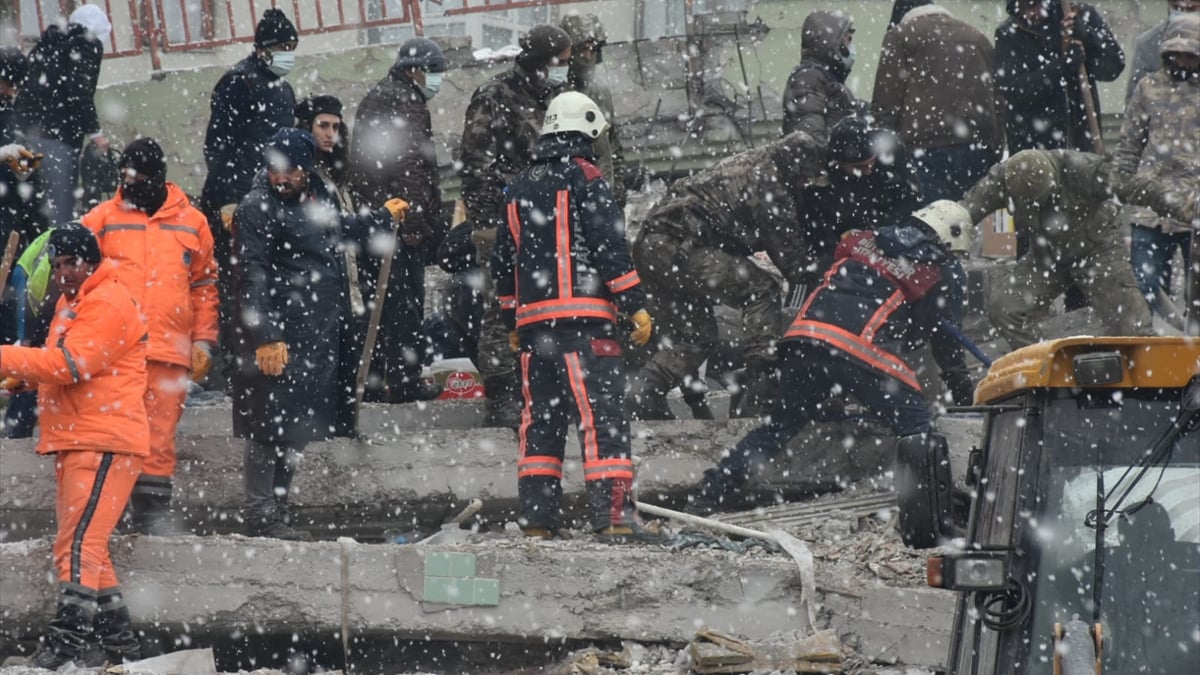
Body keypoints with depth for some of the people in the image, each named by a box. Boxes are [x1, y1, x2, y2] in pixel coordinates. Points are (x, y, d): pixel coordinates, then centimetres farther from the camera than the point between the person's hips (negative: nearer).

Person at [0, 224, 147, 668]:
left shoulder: (107, 304, -12)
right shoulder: (71, 304, 22)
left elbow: (70, 364, -23)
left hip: (103, 444, -11)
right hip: (76, 444, 11)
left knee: (78, 544, -18)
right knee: (85, 547, 15)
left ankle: (65, 646, -24)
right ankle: (119, 643, 23)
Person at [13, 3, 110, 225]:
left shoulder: (48, 42, 26)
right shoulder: (88, 45, 4)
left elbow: (26, 84, 19)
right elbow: (79, 91, -10)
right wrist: (94, 132, -4)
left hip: (28, 126, 7)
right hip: (58, 133, -7)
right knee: (60, 208, -12)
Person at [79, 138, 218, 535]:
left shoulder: (191, 223, 12)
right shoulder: (101, 220, 8)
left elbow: (204, 287, 17)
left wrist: (204, 341, 11)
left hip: (169, 351, 1)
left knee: (161, 433, 0)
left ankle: (154, 509, 6)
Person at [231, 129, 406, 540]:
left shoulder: (319, 199, 13)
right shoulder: (257, 209, -9)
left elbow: (345, 230, 36)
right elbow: (252, 278, -15)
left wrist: (385, 216, 50)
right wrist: (265, 337, -23)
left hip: (318, 336, 8)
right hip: (279, 338, -8)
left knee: (295, 431, 11)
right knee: (270, 428, -7)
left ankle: (276, 512, 18)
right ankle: (260, 515, -4)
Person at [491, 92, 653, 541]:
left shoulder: (520, 187, 17)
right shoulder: (584, 177, -3)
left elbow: (503, 260, 22)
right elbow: (610, 246, -11)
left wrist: (512, 322, 29)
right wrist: (636, 305, -8)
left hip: (532, 319, 6)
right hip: (583, 317, -6)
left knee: (541, 417, 11)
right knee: (601, 414, -8)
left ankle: (536, 518, 8)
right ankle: (613, 516, -16)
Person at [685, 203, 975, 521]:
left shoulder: (867, 242, 29)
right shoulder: (945, 273, 16)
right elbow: (947, 344, 20)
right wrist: (966, 397, 32)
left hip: (805, 332, 5)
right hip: (864, 348, -5)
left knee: (781, 424, 17)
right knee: (914, 425, 5)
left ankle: (708, 495, 15)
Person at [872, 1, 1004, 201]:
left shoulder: (900, 36, 11)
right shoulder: (976, 37, 26)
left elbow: (885, 104, 1)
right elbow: (998, 104, 20)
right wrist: (995, 155, 16)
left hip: (927, 149, -5)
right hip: (978, 150, 5)